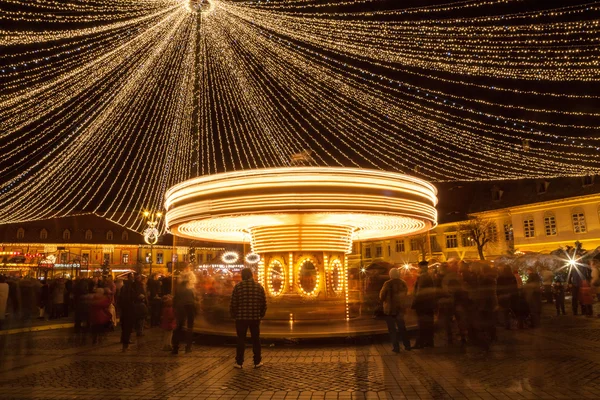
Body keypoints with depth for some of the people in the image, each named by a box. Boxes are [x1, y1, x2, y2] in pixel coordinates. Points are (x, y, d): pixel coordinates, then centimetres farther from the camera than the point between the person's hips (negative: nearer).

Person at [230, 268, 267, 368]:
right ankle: (257, 362, 17)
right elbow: (264, 303, 3)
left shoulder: (238, 286, -7)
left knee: (241, 340, 9)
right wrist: (261, 315, 15)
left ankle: (239, 362, 14)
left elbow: (233, 303, -7)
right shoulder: (259, 287, 1)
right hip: (255, 318, 2)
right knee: (256, 340, 12)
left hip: (241, 318, -2)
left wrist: (233, 315, 7)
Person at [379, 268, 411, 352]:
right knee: (402, 327, 19)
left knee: (392, 329, 6)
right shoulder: (403, 283, -4)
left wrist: (385, 301, 9)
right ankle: (407, 345, 23)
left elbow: (382, 296, -12)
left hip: (389, 309, -4)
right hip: (400, 308, 4)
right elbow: (405, 295, 5)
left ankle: (396, 347, 5)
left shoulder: (388, 284, -17)